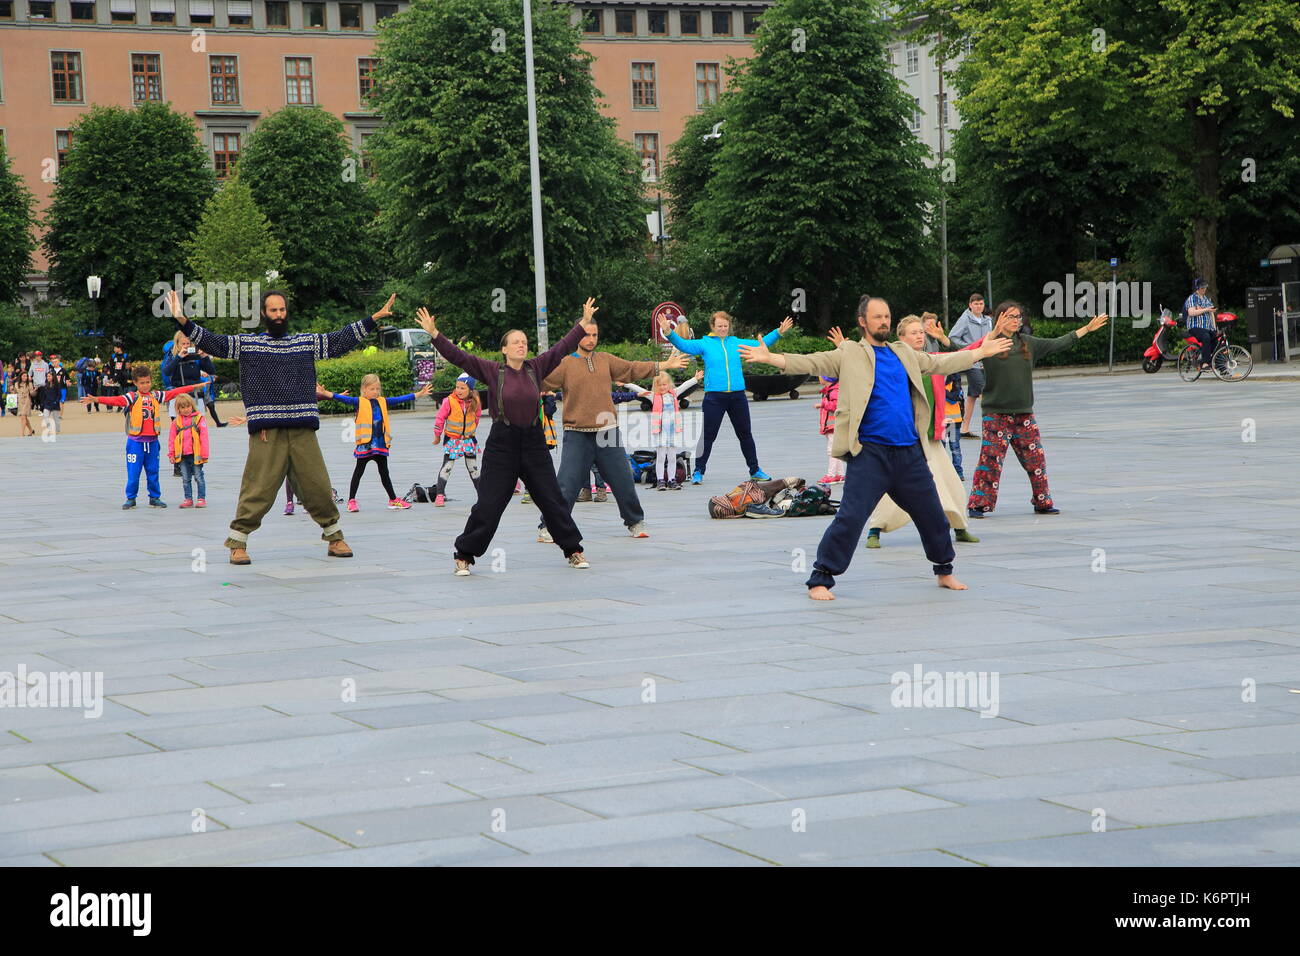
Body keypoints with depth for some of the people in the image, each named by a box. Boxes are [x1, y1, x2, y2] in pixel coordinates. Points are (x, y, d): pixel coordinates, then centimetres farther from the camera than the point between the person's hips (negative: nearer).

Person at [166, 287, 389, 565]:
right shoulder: (247, 343, 10)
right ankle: (237, 543, 2)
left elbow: (341, 340, 21)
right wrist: (183, 321, -10)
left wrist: (374, 318, 19)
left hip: (302, 430, 2)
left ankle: (335, 538, 17)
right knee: (258, 487, -7)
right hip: (266, 432, -2)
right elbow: (212, 342, 4)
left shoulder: (307, 342, 17)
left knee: (318, 485, 3)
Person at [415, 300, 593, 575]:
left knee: (552, 501, 9)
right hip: (502, 444, -3)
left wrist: (583, 324, 6)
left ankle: (573, 551, 21)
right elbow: (458, 357, -10)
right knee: (488, 505, -2)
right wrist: (434, 335, -19)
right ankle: (464, 555, 8)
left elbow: (562, 347, 8)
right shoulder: (492, 371, -4)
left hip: (534, 442, 3)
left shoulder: (536, 368, 4)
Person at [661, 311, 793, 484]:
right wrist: (669, 333, -24)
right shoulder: (704, 344, 2)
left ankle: (755, 471, 21)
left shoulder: (737, 343, 11)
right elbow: (683, 345, -9)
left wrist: (779, 332, 10)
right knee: (708, 435, -2)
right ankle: (699, 471, 6)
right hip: (714, 396, -3)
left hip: (738, 396, 3)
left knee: (745, 434, 11)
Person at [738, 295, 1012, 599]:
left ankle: (944, 571, 33)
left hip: (910, 454, 5)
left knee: (932, 514, 14)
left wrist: (982, 352, 32)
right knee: (850, 518, -12)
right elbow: (811, 363, -7)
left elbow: (942, 364, 28)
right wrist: (768, 358, -20)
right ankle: (820, 580, -5)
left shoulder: (905, 354, 16)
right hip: (870, 453, -5)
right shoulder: (850, 354, 2)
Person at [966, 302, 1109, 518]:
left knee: (1035, 458, 8)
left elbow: (1057, 344, 17)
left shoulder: (1027, 343, 11)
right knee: (990, 459, -8)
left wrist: (1087, 329, 19)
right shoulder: (993, 342, -6)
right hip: (996, 411, -5)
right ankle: (978, 504, -1)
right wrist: (996, 332, -44)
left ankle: (1042, 502, 20)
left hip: (1024, 412, 6)